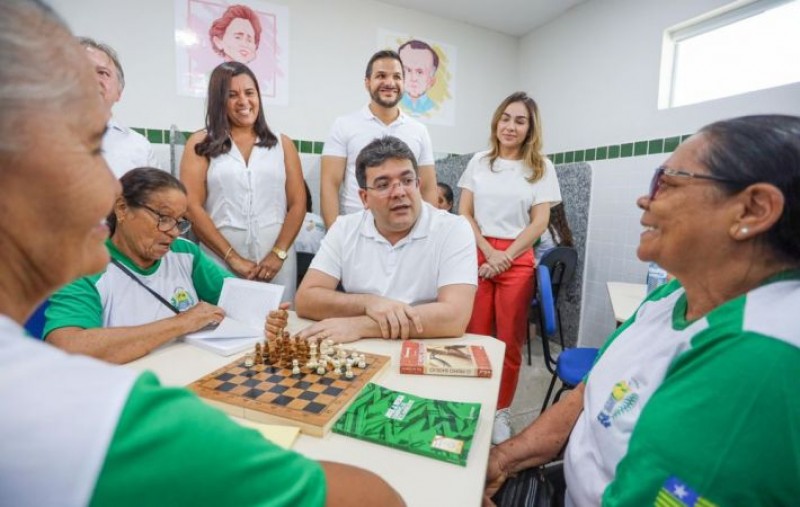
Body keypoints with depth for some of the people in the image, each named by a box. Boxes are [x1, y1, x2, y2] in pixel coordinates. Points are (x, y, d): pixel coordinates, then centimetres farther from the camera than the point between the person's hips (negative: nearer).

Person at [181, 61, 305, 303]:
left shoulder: (282, 143, 10)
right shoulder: (201, 144, 5)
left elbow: (298, 204, 4)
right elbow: (192, 207, -3)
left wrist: (278, 254, -7)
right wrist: (233, 257, -10)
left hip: (276, 263, 2)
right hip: (220, 262, -1)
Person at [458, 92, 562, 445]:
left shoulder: (540, 168, 5)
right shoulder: (479, 162, 9)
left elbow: (539, 223, 0)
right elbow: (464, 213, 4)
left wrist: (505, 256, -10)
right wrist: (488, 251, -8)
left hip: (517, 260, -1)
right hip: (477, 254, 1)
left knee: (510, 341, 5)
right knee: (474, 336, 4)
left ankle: (500, 412, 21)